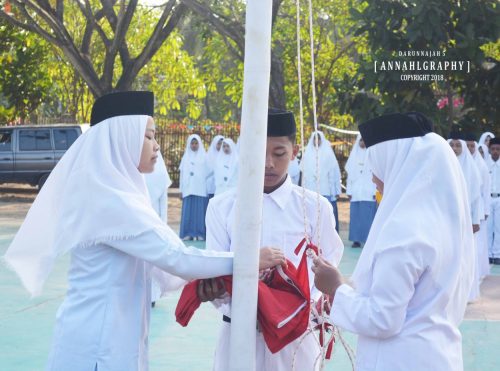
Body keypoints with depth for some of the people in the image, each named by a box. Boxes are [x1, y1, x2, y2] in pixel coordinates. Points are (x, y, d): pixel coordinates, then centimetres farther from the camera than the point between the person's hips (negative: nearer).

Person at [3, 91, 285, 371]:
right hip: (99, 344, -9)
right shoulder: (110, 199, -20)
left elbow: (155, 260, 9)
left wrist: (201, 279, -2)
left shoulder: (107, 192, 11)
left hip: (111, 335, 9)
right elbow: (173, 256, -23)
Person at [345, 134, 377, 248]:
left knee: (368, 216, -7)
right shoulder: (354, 154, 15)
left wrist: (375, 191, -10)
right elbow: (350, 173, 16)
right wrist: (349, 190, 9)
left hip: (369, 192, -4)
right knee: (355, 216, 0)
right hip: (355, 191, 4)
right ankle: (356, 239, 3)